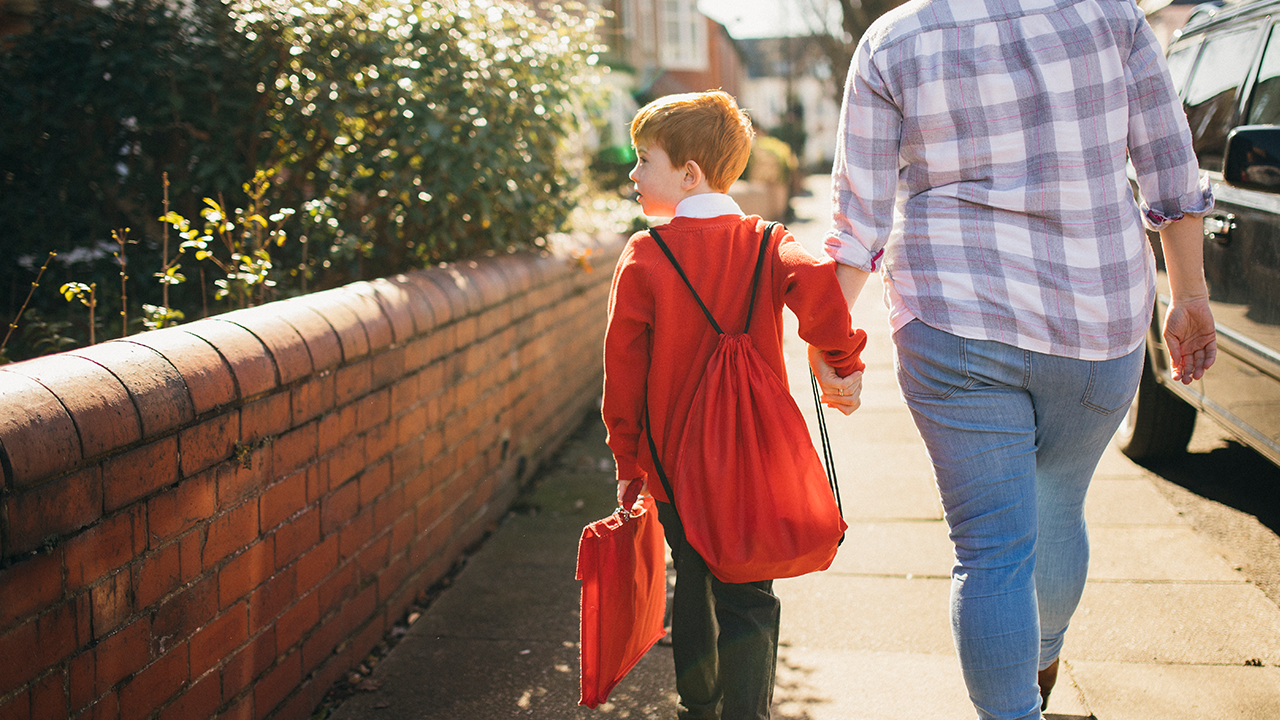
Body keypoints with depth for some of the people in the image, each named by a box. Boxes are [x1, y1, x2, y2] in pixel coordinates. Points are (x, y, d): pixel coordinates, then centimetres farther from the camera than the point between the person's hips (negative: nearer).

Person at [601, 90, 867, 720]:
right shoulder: (764, 244, -2)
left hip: (675, 457, 0)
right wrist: (843, 361, -10)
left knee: (695, 586, 18)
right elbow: (816, 281, -23)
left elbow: (624, 366, -5)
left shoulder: (644, 256, -6)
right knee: (747, 598, 5)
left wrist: (627, 458, 3)